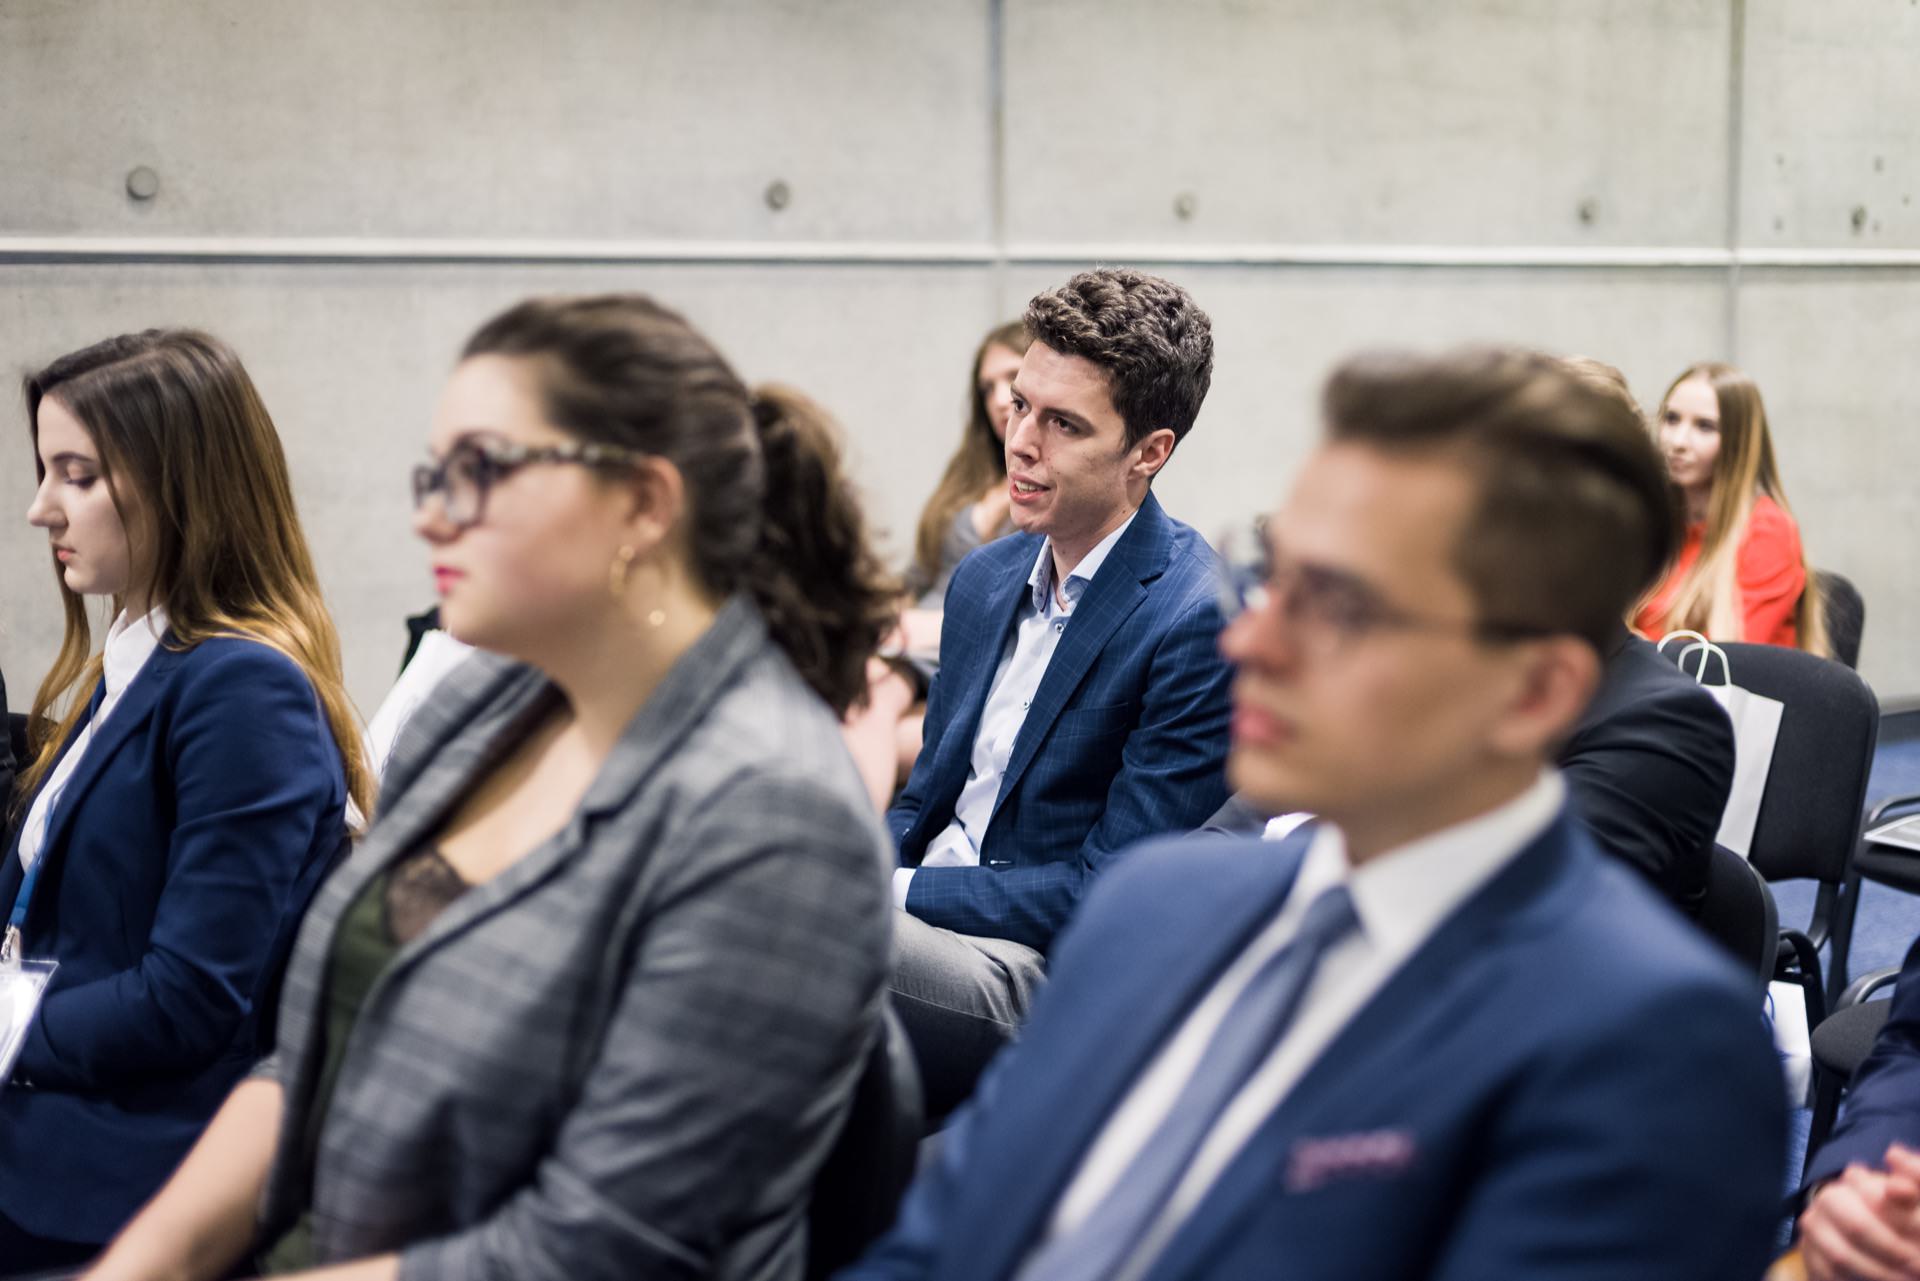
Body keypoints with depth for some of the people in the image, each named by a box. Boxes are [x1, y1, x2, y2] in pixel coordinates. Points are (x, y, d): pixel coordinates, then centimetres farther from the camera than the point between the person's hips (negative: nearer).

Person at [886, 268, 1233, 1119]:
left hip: (1044, 974, -7)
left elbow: (1107, 894, -14)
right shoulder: (985, 579, 12)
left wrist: (894, 892, -15)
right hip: (928, 915, 7)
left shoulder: (1199, 625, -14)